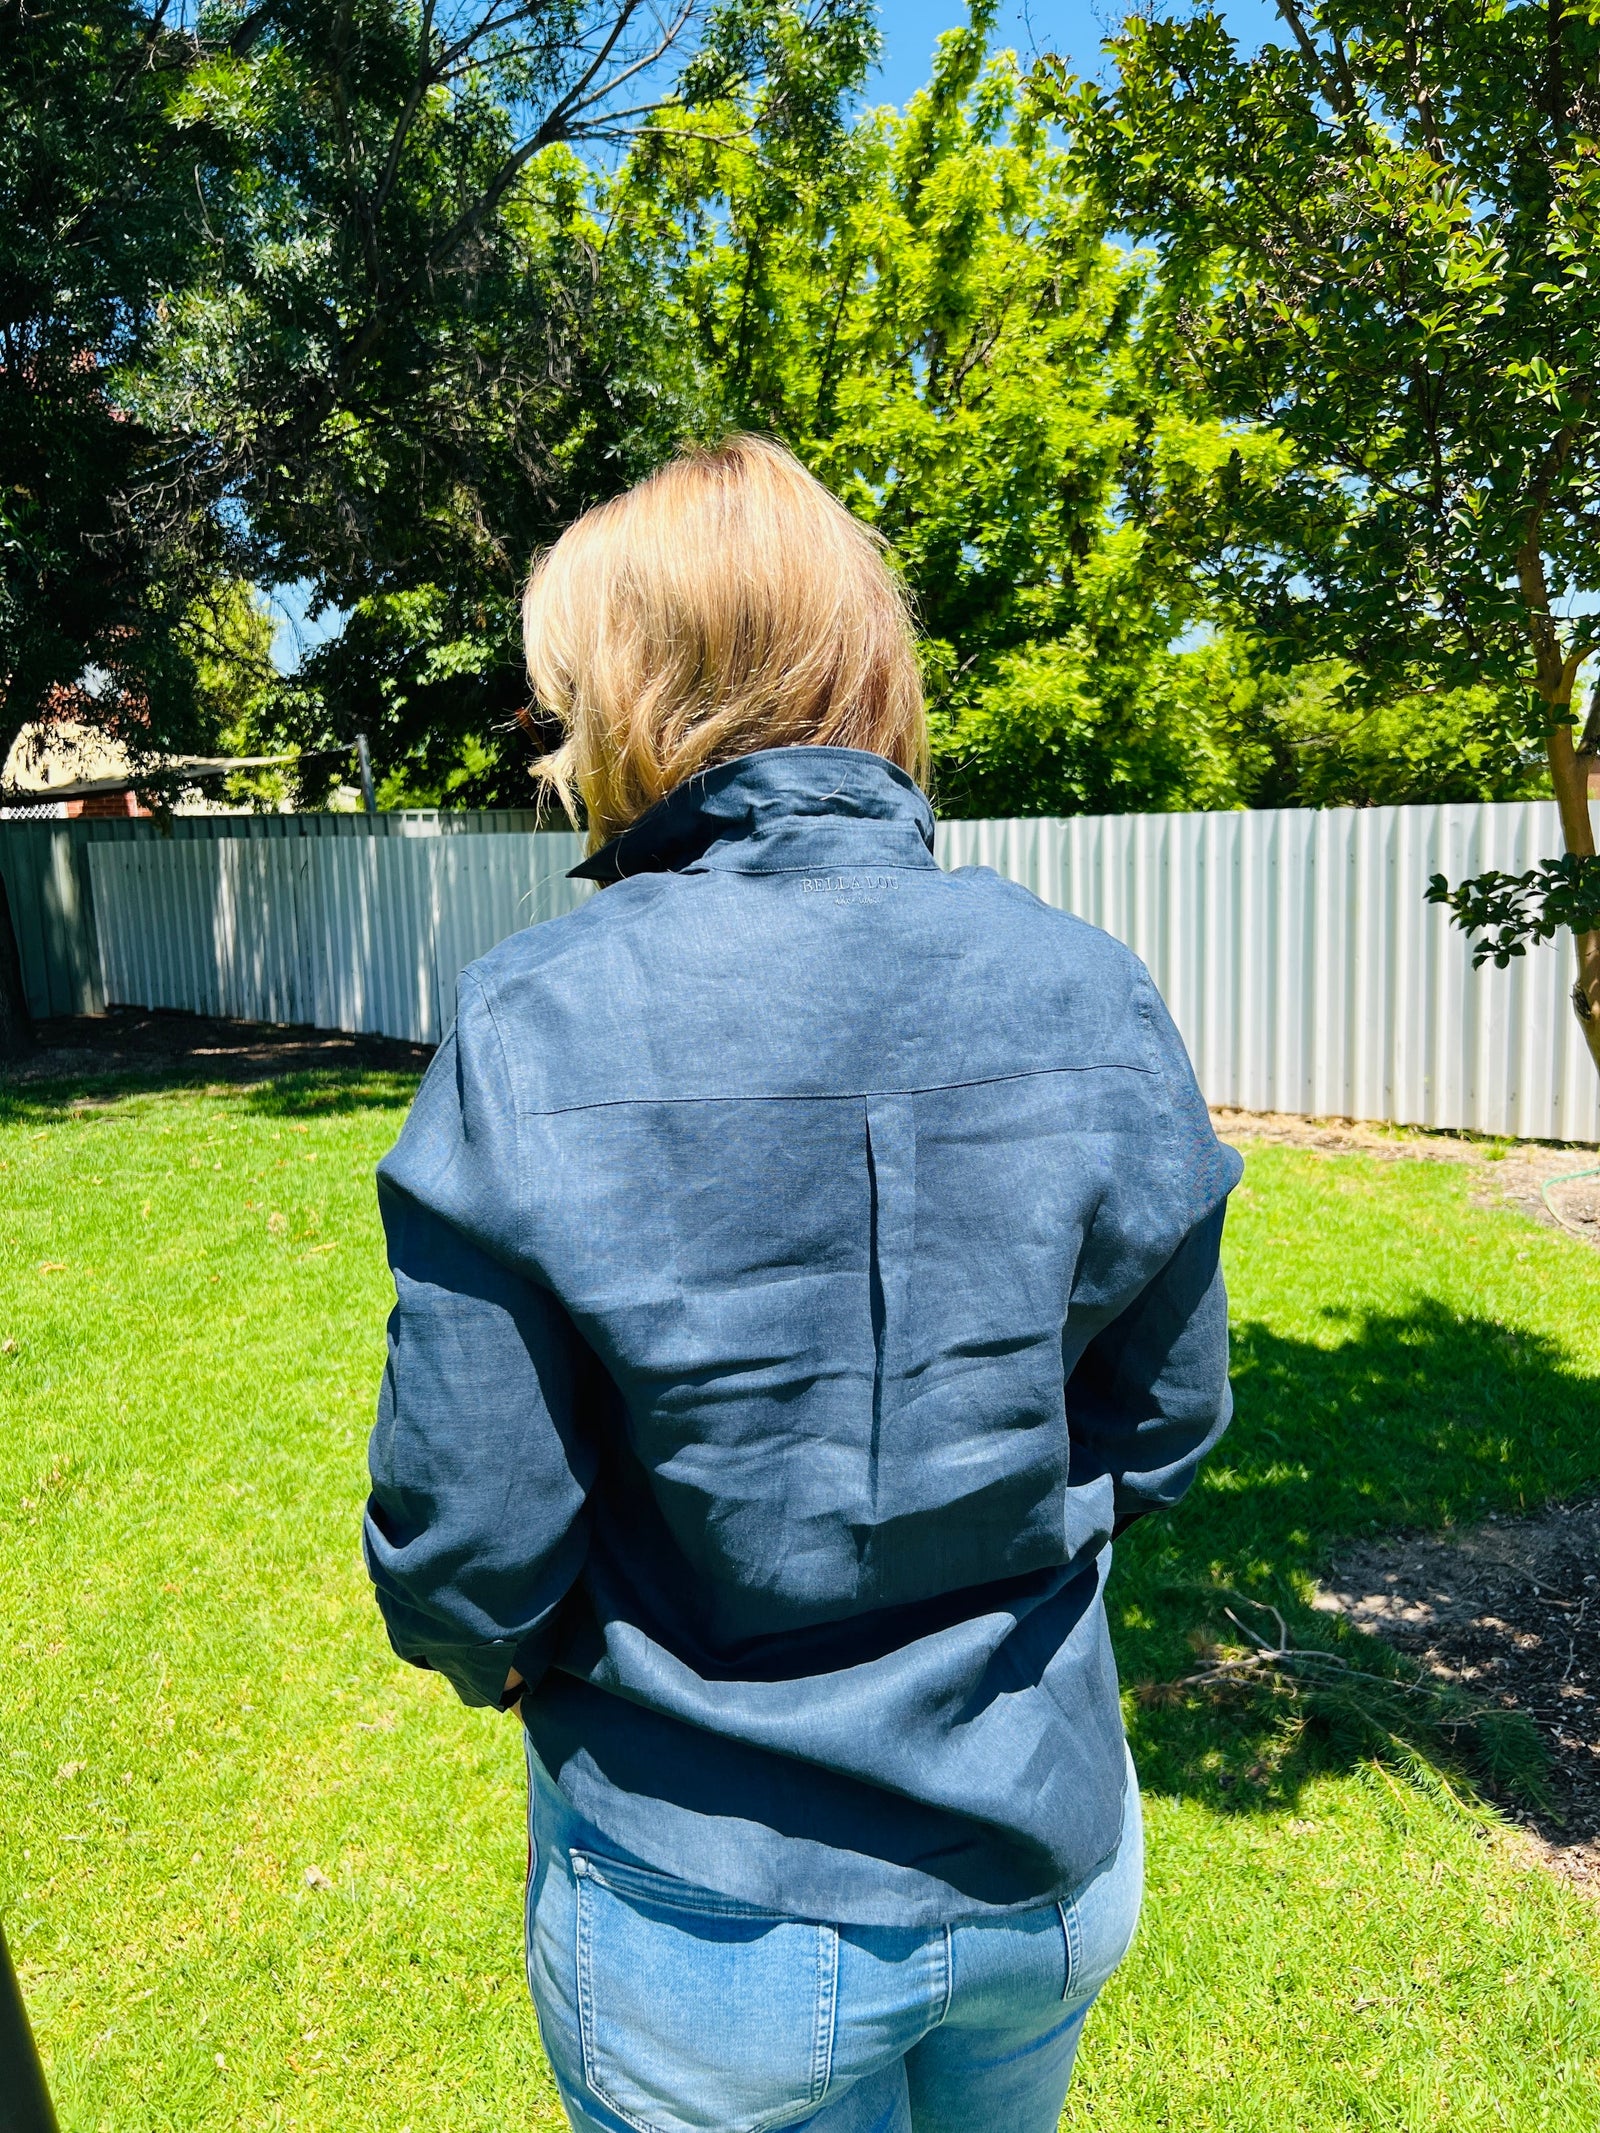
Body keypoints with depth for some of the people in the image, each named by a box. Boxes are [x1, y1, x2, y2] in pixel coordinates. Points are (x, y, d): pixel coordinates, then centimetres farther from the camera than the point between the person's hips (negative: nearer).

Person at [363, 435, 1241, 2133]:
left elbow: (467, 1548, -18)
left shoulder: (533, 1037, -23)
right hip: (1049, 1864, 4)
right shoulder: (1092, 997, -12)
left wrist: (504, 1651, 5)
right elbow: (1163, 1430, -3)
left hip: (714, 1925, -3)